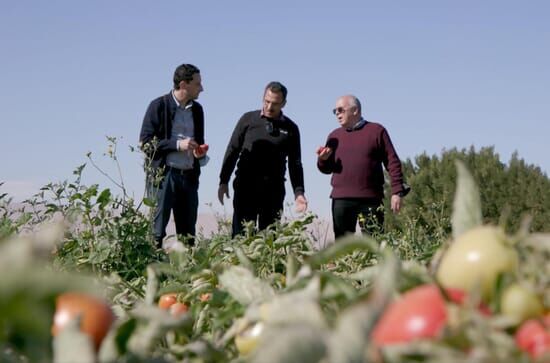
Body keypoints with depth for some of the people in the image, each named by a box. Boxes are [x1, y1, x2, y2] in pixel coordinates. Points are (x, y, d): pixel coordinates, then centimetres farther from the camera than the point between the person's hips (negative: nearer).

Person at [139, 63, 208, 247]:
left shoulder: (197, 109, 14)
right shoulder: (159, 106, -4)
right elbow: (145, 142, -9)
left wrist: (200, 152, 4)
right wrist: (177, 144, -16)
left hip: (189, 176, 6)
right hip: (162, 175, -6)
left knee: (188, 232, 6)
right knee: (157, 227, -7)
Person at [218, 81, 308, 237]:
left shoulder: (290, 129, 10)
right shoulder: (248, 119, 7)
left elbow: (295, 163, 12)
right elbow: (232, 151, 8)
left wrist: (299, 192, 1)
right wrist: (224, 182, 2)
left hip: (274, 189, 1)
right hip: (246, 186, -1)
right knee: (241, 234, -5)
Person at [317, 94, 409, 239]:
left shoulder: (376, 131, 6)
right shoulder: (334, 136, 16)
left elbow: (392, 162, 3)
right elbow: (327, 168, 19)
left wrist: (397, 192, -5)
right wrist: (323, 159, -4)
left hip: (371, 199, -3)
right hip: (341, 200, 3)